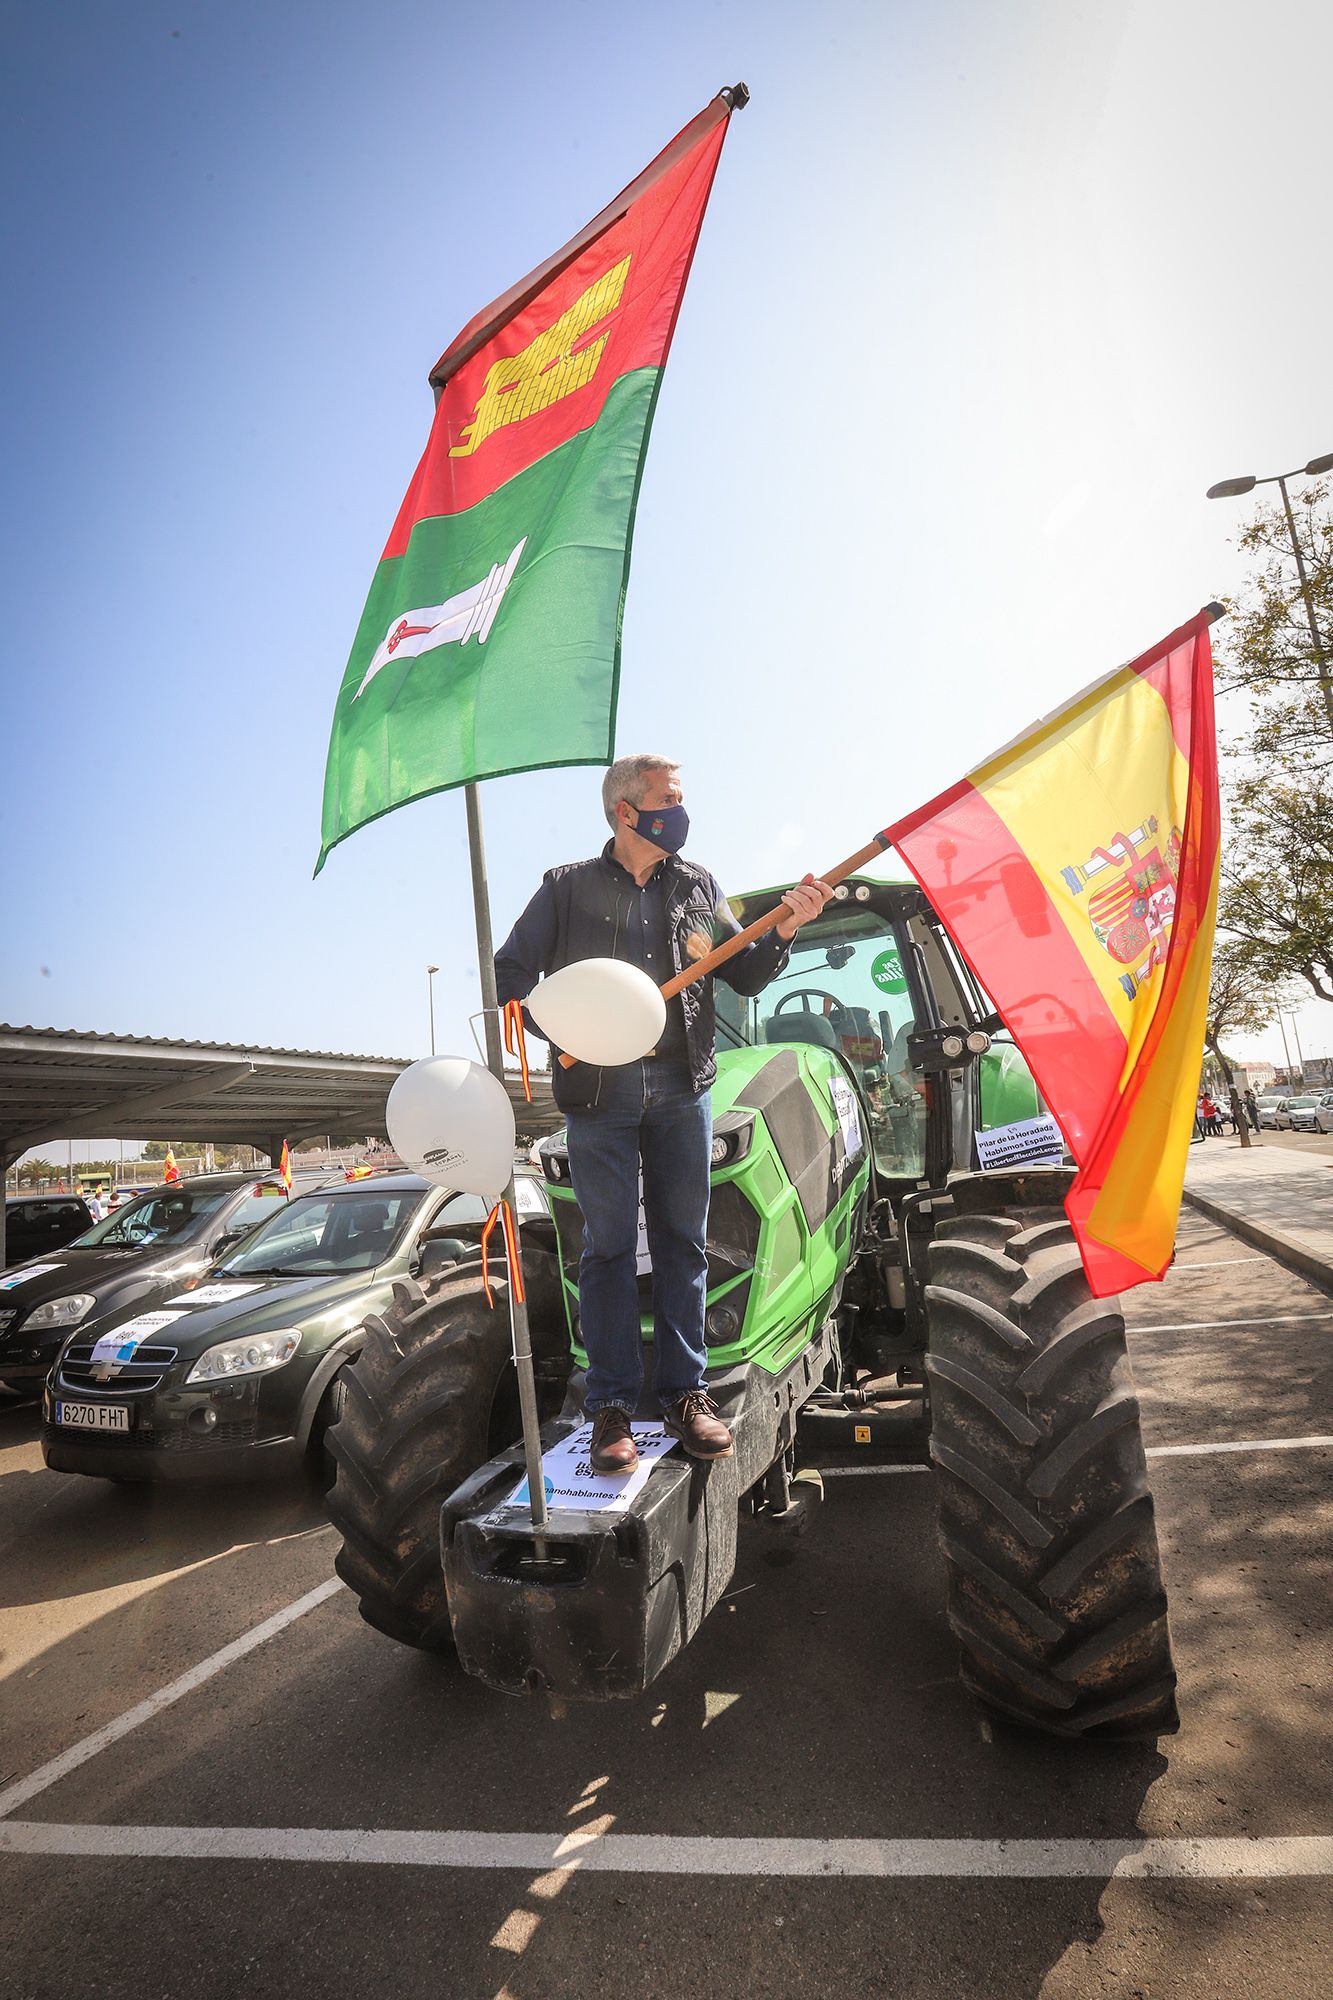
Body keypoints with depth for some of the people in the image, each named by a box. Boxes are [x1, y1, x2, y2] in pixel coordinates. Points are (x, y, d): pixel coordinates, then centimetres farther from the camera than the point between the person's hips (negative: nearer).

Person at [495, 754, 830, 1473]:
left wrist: (783, 930, -7)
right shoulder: (568, 887, 6)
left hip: (681, 1088, 3)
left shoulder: (697, 884, 14)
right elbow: (510, 973, 4)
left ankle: (683, 1391, 18)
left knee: (682, 1242, 7)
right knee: (608, 1246, 1)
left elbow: (744, 976, 11)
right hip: (598, 1089, -2)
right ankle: (611, 1406, 11)